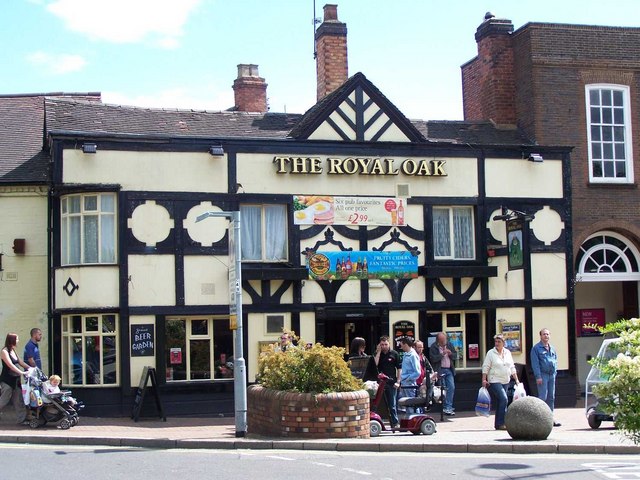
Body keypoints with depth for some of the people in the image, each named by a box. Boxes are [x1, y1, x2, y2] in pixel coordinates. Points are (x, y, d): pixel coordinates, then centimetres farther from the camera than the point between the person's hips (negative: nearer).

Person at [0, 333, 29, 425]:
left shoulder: (13, 351, 13)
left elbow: (20, 362, 14)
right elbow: (10, 365, -21)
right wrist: (22, 373, -26)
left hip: (15, 379, 8)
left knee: (19, 400, 6)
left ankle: (22, 419, 8)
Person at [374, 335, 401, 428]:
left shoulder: (394, 354, 4)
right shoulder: (377, 354, 8)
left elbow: (399, 368, 5)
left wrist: (398, 381, -2)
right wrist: (378, 352, -7)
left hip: (391, 383, -2)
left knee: (392, 405, 0)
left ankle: (395, 423, 6)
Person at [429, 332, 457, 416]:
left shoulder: (449, 345, 9)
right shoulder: (433, 347, -6)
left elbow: (455, 356, 13)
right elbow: (433, 358, -16)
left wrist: (450, 353, -8)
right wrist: (442, 354, -20)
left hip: (449, 370, 5)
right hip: (440, 370, -5)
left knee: (451, 387, -3)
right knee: (443, 389, -3)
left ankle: (448, 407, 1)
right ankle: (447, 407, 2)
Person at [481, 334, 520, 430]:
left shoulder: (507, 353, 10)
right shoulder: (490, 353, -4)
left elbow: (512, 368, 16)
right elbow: (485, 367, -5)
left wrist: (516, 379, 13)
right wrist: (484, 380, -13)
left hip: (505, 381, 6)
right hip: (494, 381, -6)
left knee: (500, 402, 8)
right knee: (504, 399, -19)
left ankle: (498, 424, 15)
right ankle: (501, 423, -15)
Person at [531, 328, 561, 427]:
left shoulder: (552, 349, 16)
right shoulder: (536, 348, -5)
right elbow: (535, 363, -10)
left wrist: (555, 372, 9)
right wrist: (538, 376, -16)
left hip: (552, 375, 7)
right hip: (543, 375, -7)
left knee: (551, 397, 9)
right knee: (542, 397, -10)